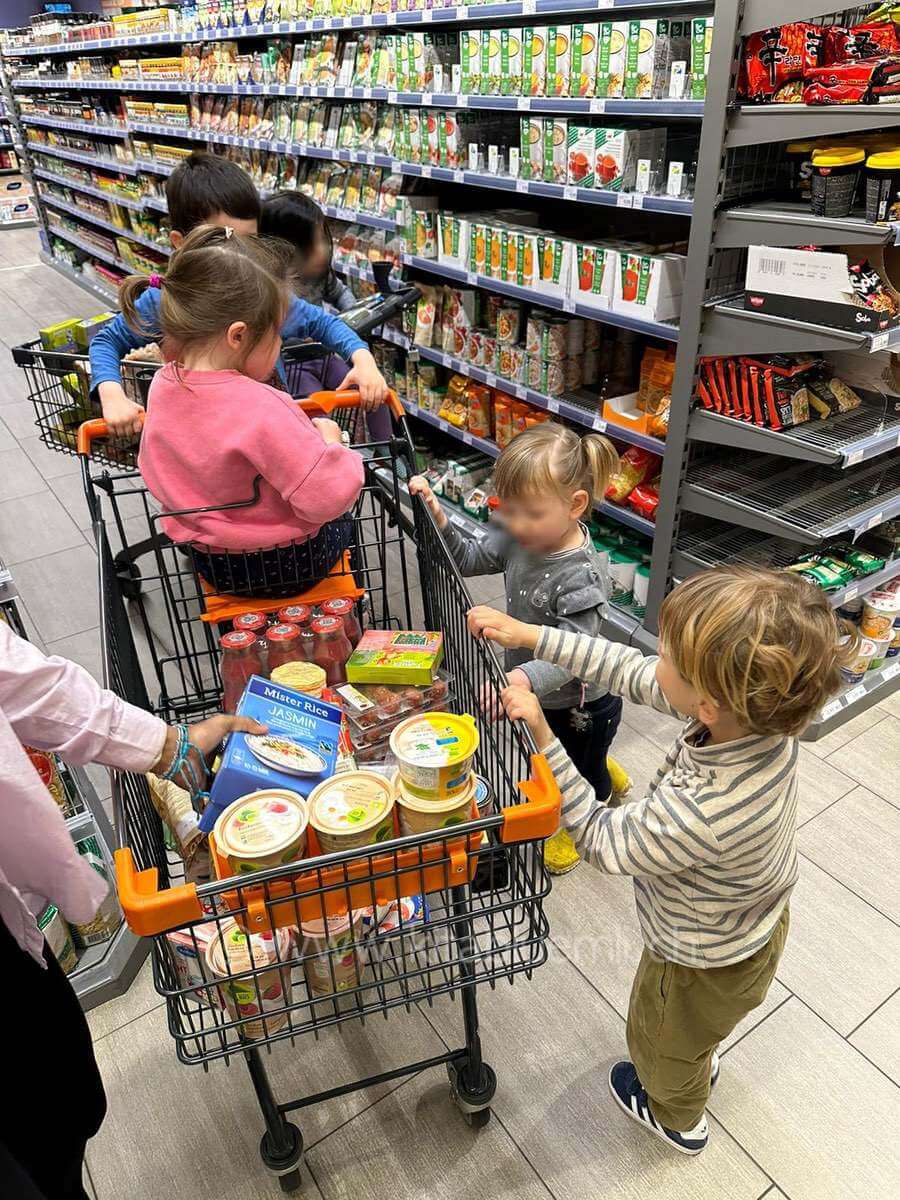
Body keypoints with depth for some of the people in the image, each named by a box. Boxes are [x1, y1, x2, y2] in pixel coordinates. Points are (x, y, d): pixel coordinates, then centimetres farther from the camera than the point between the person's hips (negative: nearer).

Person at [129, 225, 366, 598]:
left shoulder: (162, 385, -9)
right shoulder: (261, 408, -34)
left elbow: (154, 467, 9)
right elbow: (328, 497, -33)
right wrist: (329, 441, -12)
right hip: (288, 566, -6)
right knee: (343, 521, 28)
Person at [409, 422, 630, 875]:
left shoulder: (581, 576, -36)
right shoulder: (520, 538, -14)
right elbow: (470, 557, 0)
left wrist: (525, 679, -59)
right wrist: (439, 519, -17)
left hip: (581, 706, -7)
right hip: (542, 699, 8)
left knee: (579, 775, 22)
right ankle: (602, 774, 63)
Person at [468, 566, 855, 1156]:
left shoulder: (697, 815, -49)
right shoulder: (764, 711, -28)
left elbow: (599, 838, -29)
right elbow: (635, 674, -17)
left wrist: (540, 735, -34)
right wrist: (529, 634, -16)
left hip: (707, 967, -6)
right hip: (758, 924, 6)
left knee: (661, 1040, 30)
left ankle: (678, 1118, 62)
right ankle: (699, 1064, 71)